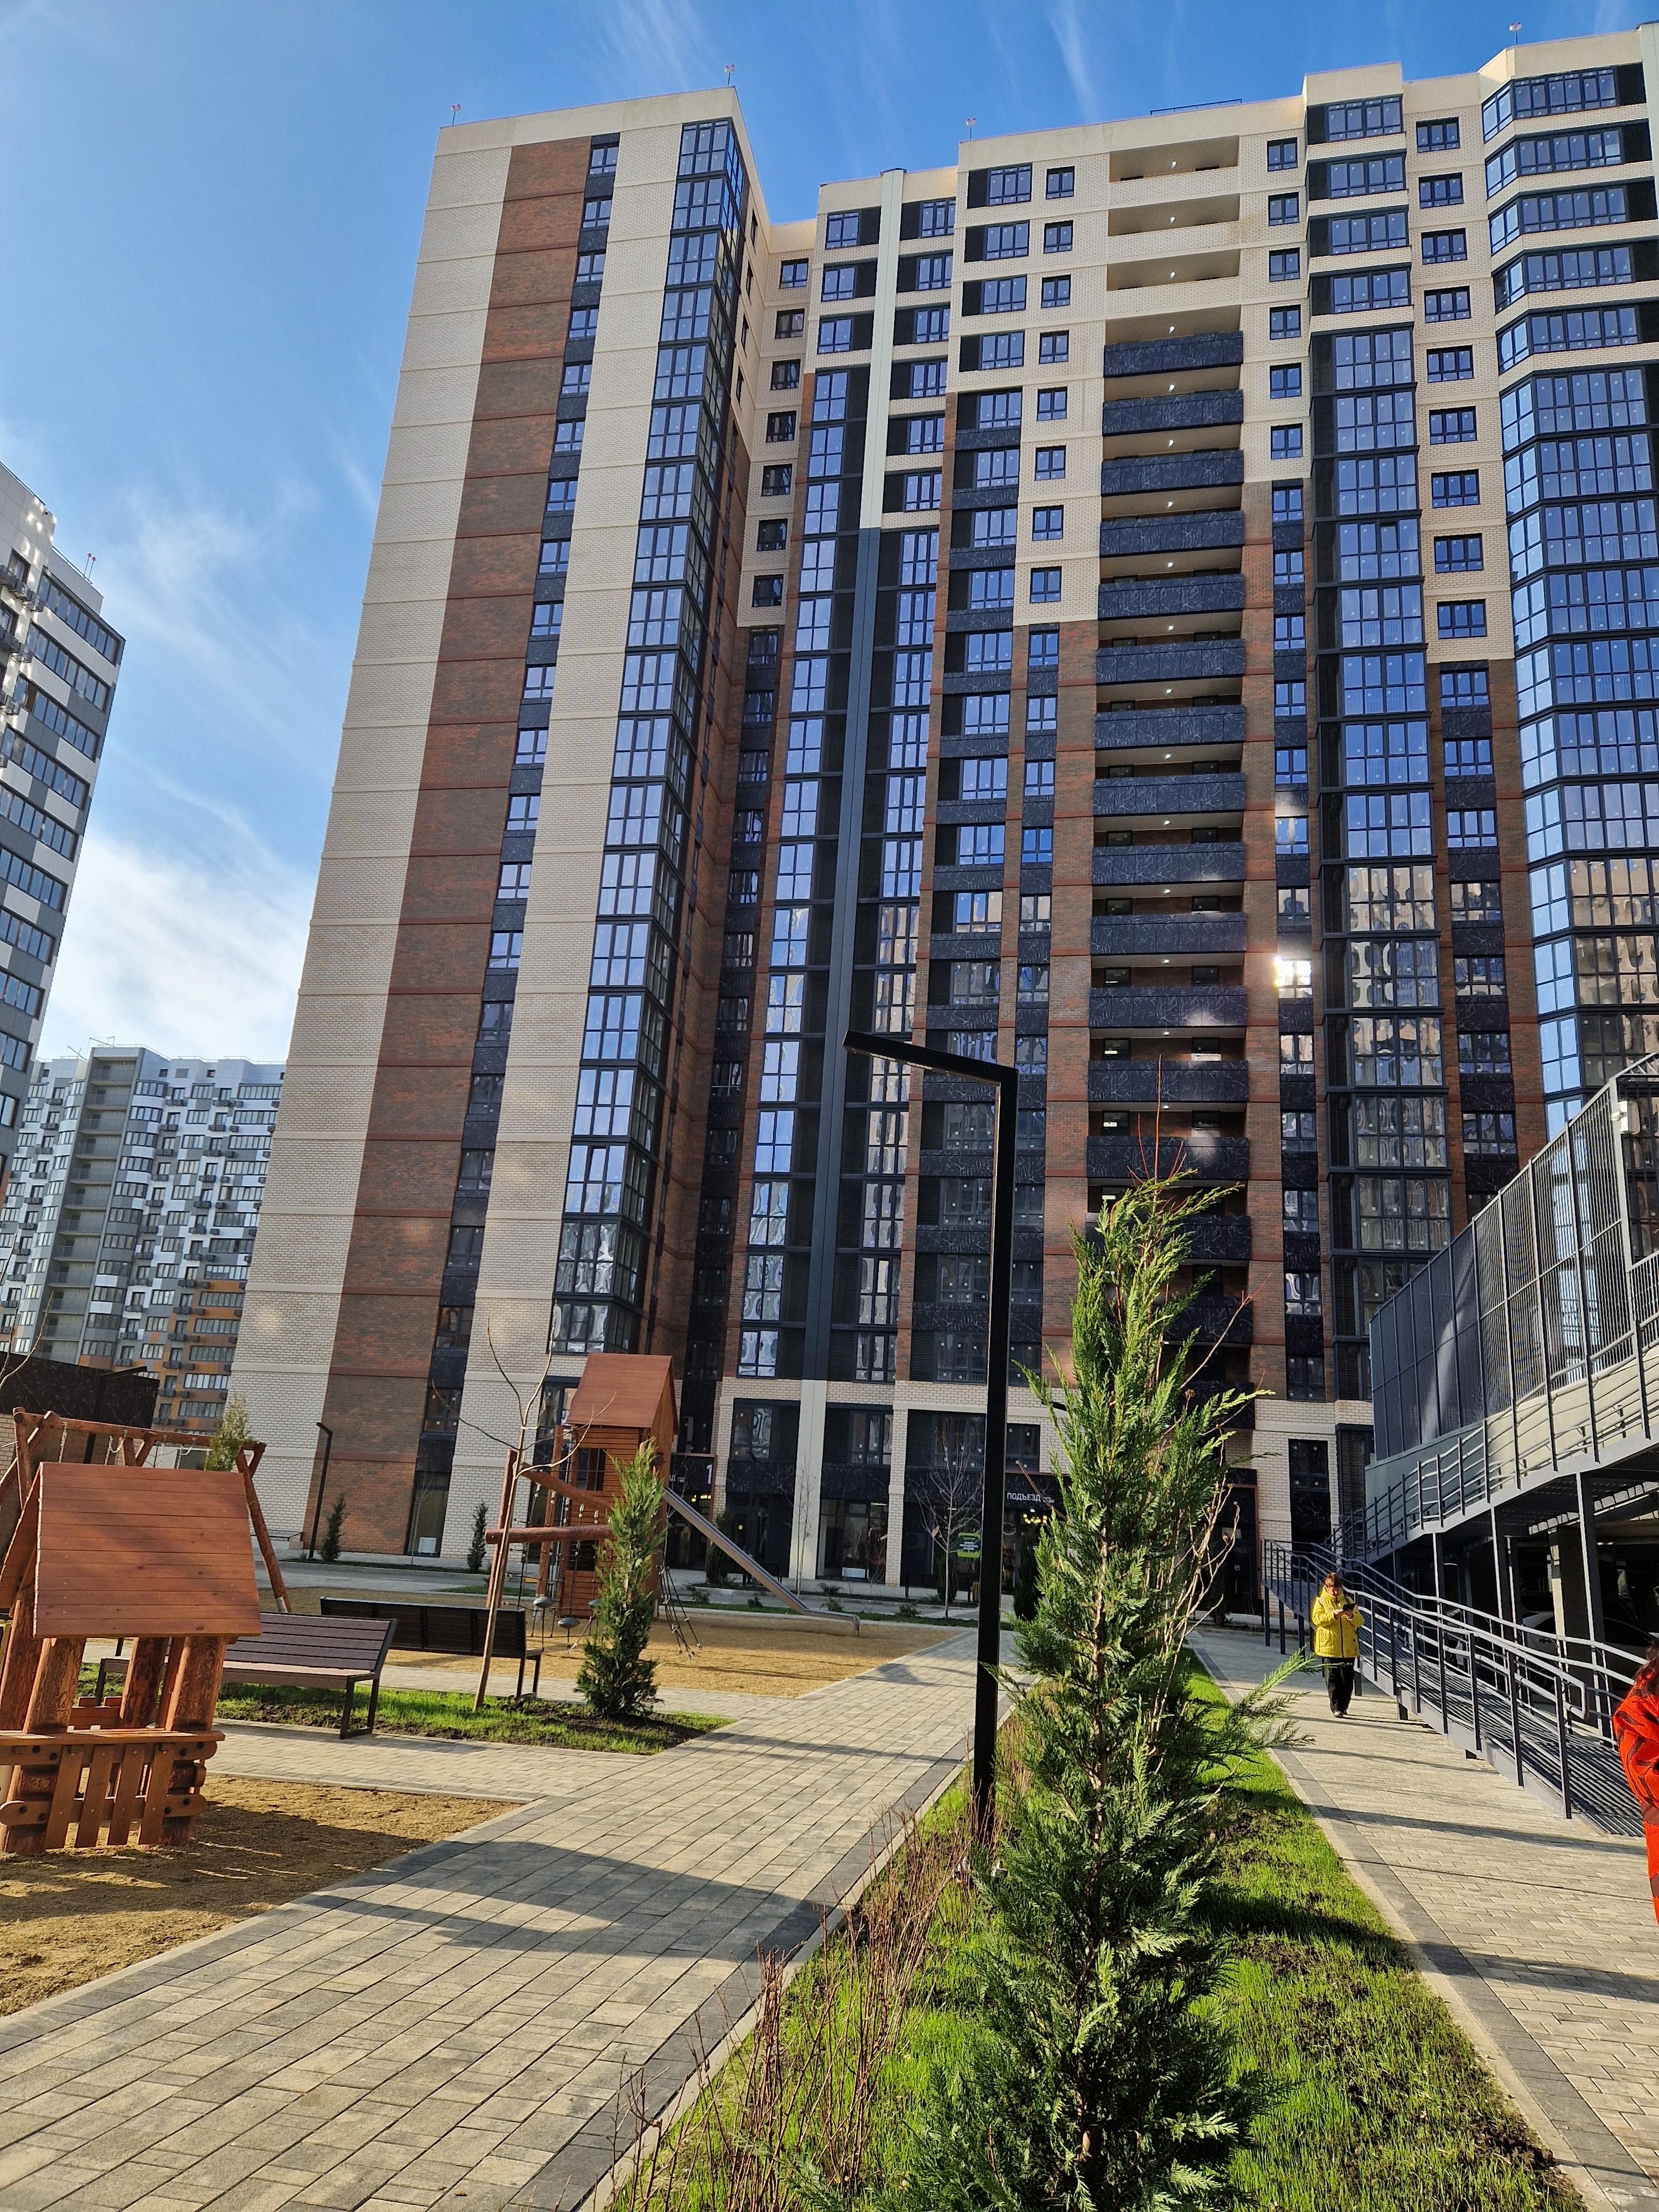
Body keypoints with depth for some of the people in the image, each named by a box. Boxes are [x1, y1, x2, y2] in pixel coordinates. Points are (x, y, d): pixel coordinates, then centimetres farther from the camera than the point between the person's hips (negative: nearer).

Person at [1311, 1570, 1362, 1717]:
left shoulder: (1348, 1600, 14)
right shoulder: (1321, 1601, 4)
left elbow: (1360, 1620, 7)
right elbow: (1317, 1620, -8)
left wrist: (1352, 1615, -15)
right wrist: (1333, 1615, -20)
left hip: (1348, 1648, 3)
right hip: (1329, 1647, -3)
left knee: (1347, 1679, 3)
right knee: (1333, 1678, -5)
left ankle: (1343, 1707, 15)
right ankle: (1336, 1707, -3)